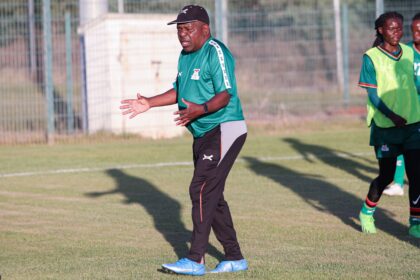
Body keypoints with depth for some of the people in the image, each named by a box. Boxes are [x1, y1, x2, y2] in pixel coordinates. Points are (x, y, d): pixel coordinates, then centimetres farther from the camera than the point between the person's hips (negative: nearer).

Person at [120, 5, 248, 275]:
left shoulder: (216, 52, -15)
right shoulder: (186, 55, 13)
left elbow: (225, 95, -24)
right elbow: (179, 91, 25)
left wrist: (200, 109, -39)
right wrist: (150, 103, 16)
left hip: (225, 130, -10)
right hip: (203, 135, 10)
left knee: (201, 190, -15)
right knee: (211, 195, 12)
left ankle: (195, 261, -14)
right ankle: (235, 259, 20)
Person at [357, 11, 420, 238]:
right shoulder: (371, 57, -7)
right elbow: (373, 94, -11)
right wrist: (391, 116, -24)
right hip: (385, 126, -4)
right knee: (386, 175, 4)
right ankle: (367, 212, 30)